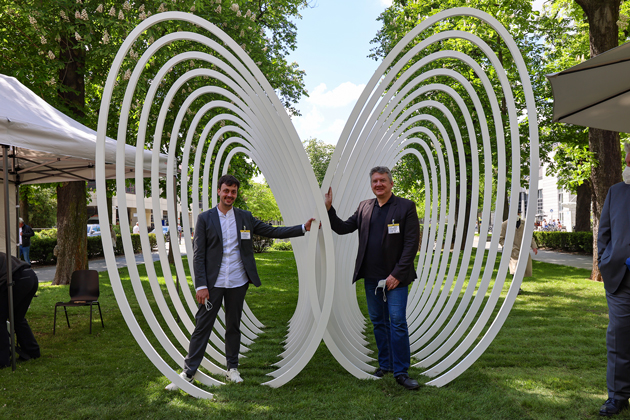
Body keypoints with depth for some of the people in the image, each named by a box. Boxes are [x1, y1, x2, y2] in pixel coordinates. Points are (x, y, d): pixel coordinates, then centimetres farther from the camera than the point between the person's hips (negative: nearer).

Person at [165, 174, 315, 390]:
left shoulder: (245, 217, 6)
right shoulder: (205, 218, -1)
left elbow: (272, 231, 7)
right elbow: (198, 254, -4)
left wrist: (304, 228, 0)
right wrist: (201, 285, -11)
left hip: (237, 282, 3)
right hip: (213, 283, -2)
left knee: (233, 326, 13)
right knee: (202, 326, 0)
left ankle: (232, 368, 26)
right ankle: (188, 372, 11)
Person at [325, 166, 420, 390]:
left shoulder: (406, 207, -5)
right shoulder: (364, 207, 9)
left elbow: (412, 243, -9)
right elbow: (342, 228, 11)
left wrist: (397, 274, -14)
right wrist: (329, 208, -4)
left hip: (395, 277, -5)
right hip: (371, 277, 5)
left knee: (397, 322, -6)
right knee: (378, 322, 13)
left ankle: (401, 372, 4)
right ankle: (385, 364, 27)